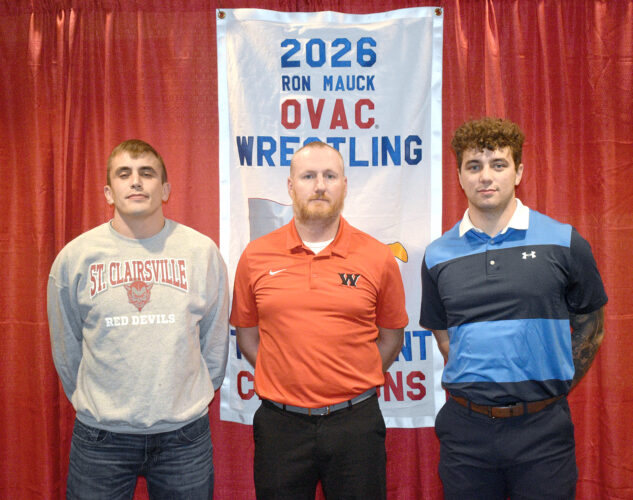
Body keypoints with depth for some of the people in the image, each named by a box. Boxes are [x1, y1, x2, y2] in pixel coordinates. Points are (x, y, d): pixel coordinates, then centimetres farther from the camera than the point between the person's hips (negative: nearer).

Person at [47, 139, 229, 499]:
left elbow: (215, 343, 6)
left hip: (184, 434, 0)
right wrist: (93, 403, 12)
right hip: (100, 435, 0)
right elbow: (66, 350, 8)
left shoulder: (202, 251, -3)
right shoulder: (75, 256, -2)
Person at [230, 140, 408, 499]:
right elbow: (247, 335, 9)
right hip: (280, 425, 1)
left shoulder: (378, 258, -2)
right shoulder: (255, 257, 0)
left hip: (355, 422, 0)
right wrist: (287, 379, 1)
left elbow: (391, 338, 7)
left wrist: (352, 383, 0)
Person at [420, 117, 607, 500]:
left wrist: (551, 390, 5)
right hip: (466, 428, 1)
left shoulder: (564, 243, -2)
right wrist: (478, 390, 6)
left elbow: (590, 328, 7)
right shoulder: (438, 256, 2)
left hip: (542, 427, -1)